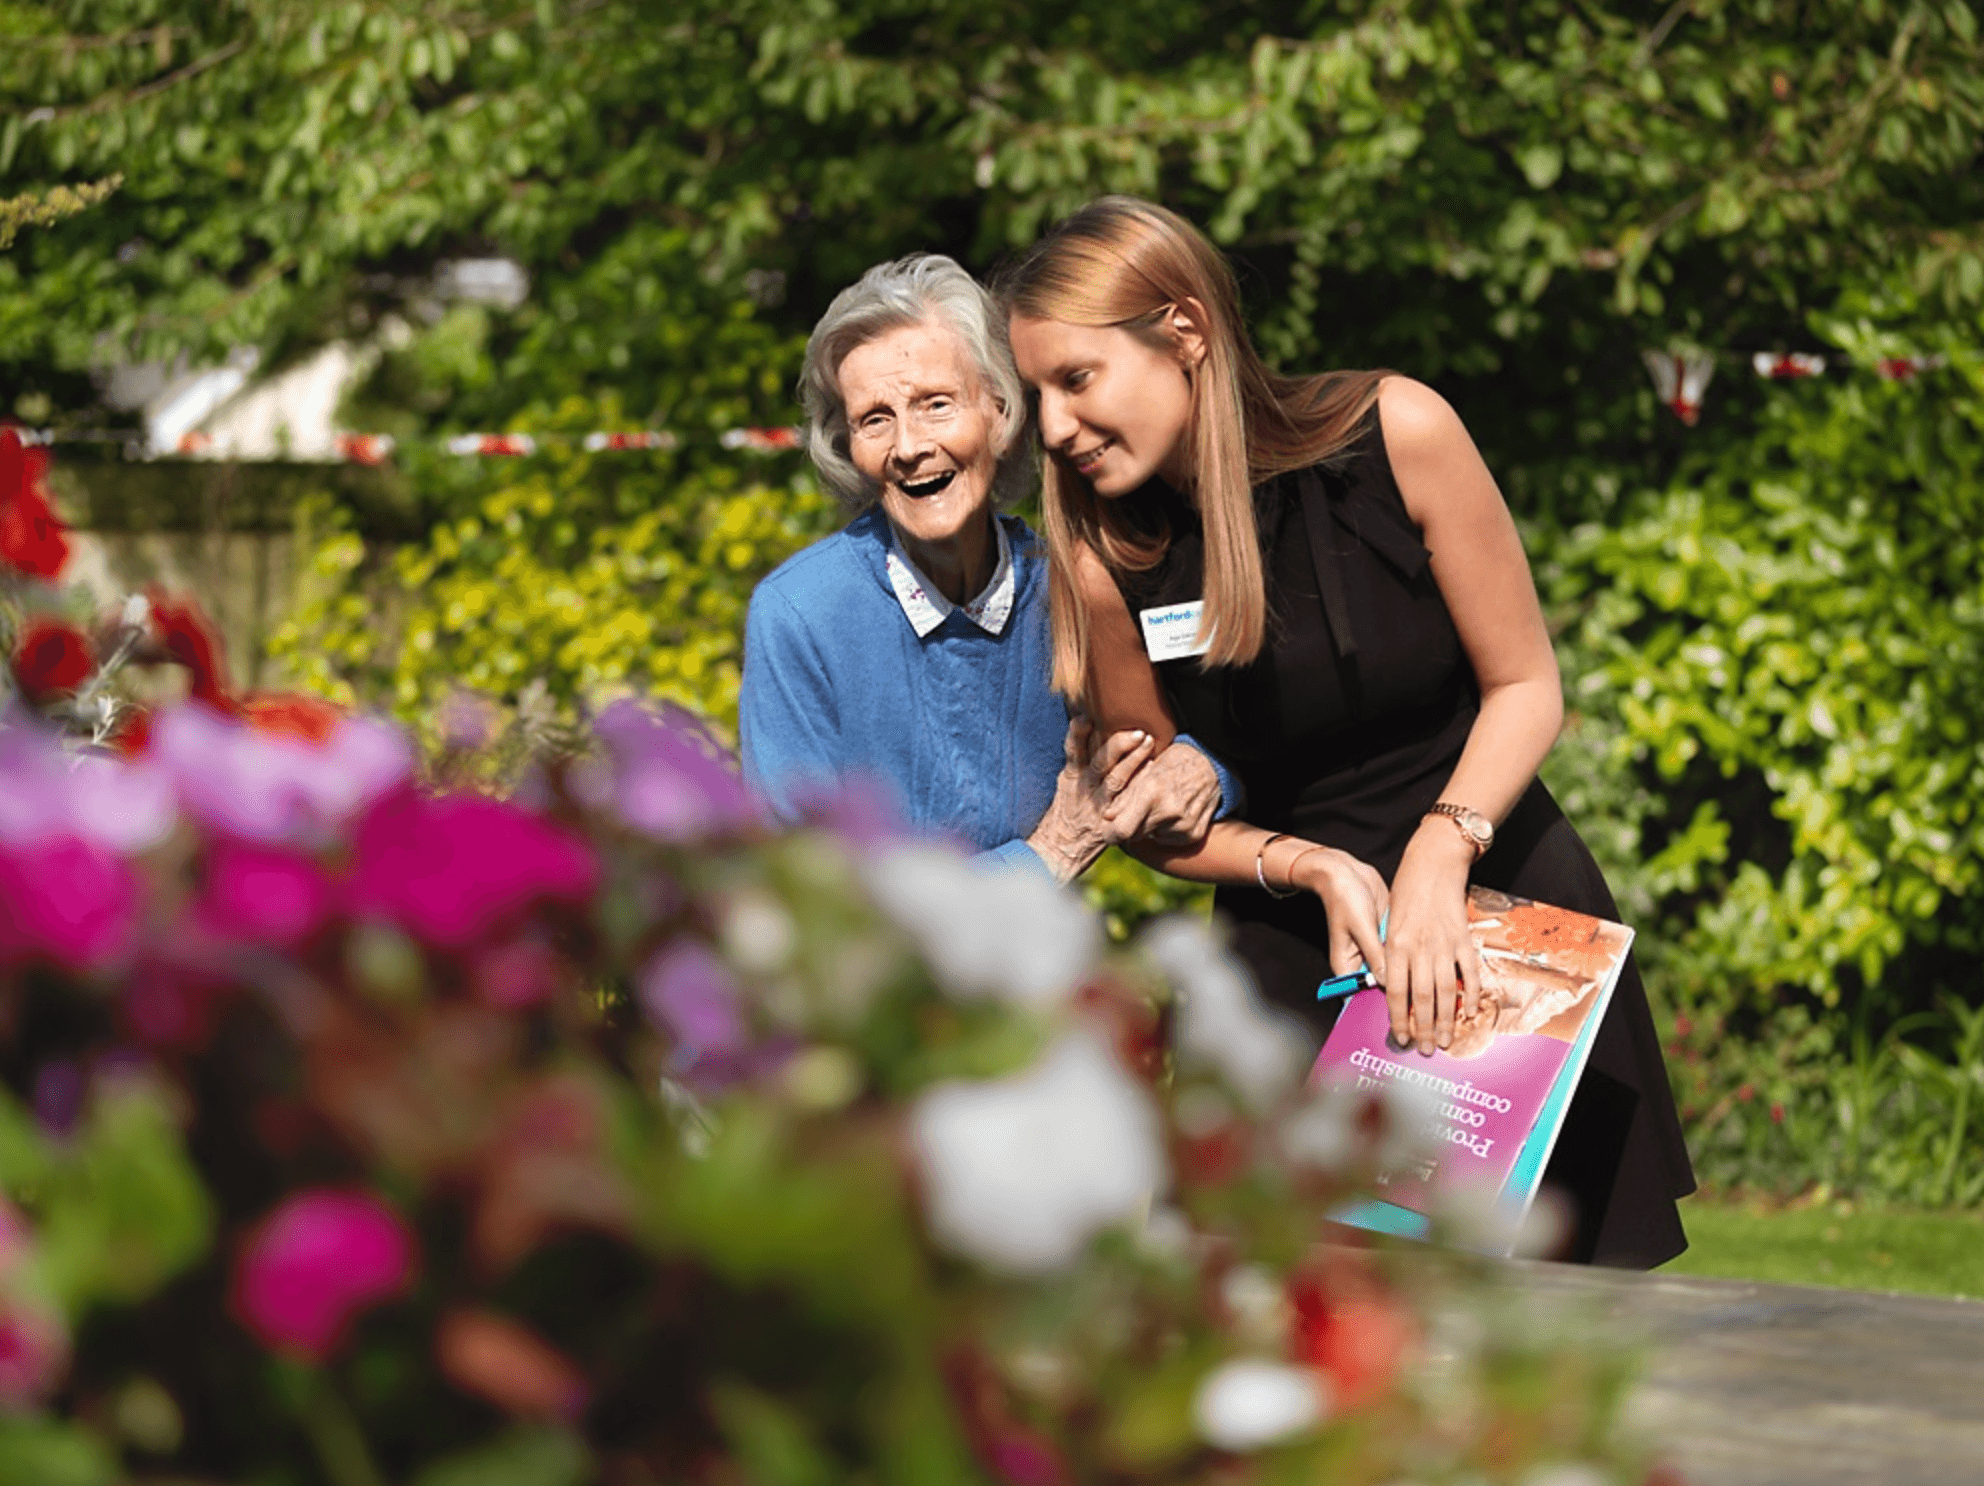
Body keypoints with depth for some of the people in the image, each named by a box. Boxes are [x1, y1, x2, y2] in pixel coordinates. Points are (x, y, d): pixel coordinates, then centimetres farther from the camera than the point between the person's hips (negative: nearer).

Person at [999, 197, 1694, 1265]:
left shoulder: (1393, 434, -12)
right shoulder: (1103, 559, -9)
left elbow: (1524, 684, -5)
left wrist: (1440, 851, -21)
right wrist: (1318, 871, -15)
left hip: (1502, 900, 0)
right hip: (1300, 955, 0)